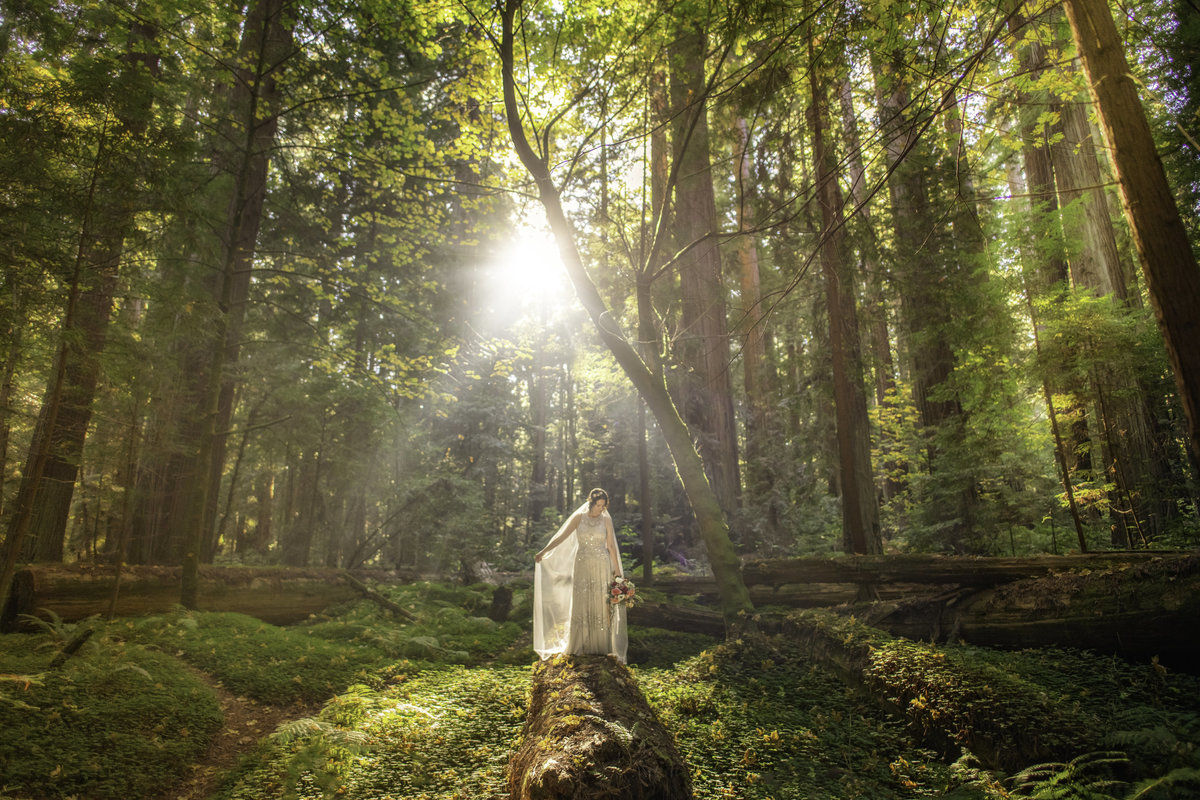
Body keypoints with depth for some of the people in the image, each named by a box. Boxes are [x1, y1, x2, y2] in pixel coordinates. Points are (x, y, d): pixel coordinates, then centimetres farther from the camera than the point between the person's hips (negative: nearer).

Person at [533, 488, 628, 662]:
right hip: (581, 566, 0)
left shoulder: (606, 520, 3)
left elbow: (611, 546, 5)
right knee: (581, 604, 1)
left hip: (601, 567, 0)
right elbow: (561, 537, -2)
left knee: (600, 604, 1)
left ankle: (600, 647, 10)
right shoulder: (579, 517, 1)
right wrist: (543, 552, -10)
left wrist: (617, 569, 4)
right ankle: (580, 647, 10)